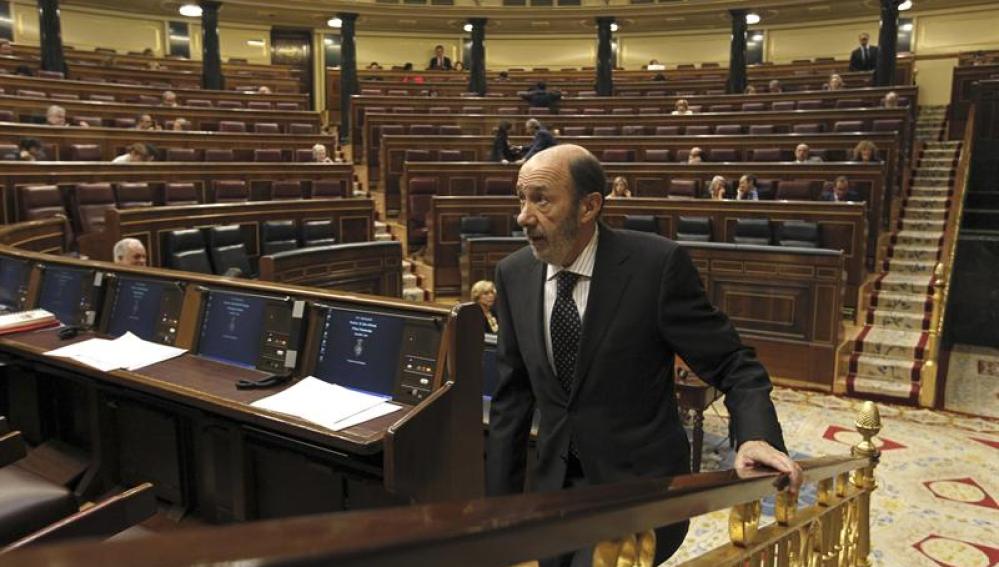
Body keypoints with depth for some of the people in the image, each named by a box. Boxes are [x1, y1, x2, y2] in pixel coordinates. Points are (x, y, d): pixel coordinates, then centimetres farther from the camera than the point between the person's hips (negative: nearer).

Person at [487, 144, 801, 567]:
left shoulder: (657, 264, -17)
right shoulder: (514, 274, -3)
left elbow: (732, 365, -10)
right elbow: (513, 394, 4)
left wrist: (757, 436, -30)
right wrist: (500, 499, 5)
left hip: (640, 490, -4)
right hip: (555, 484, 5)